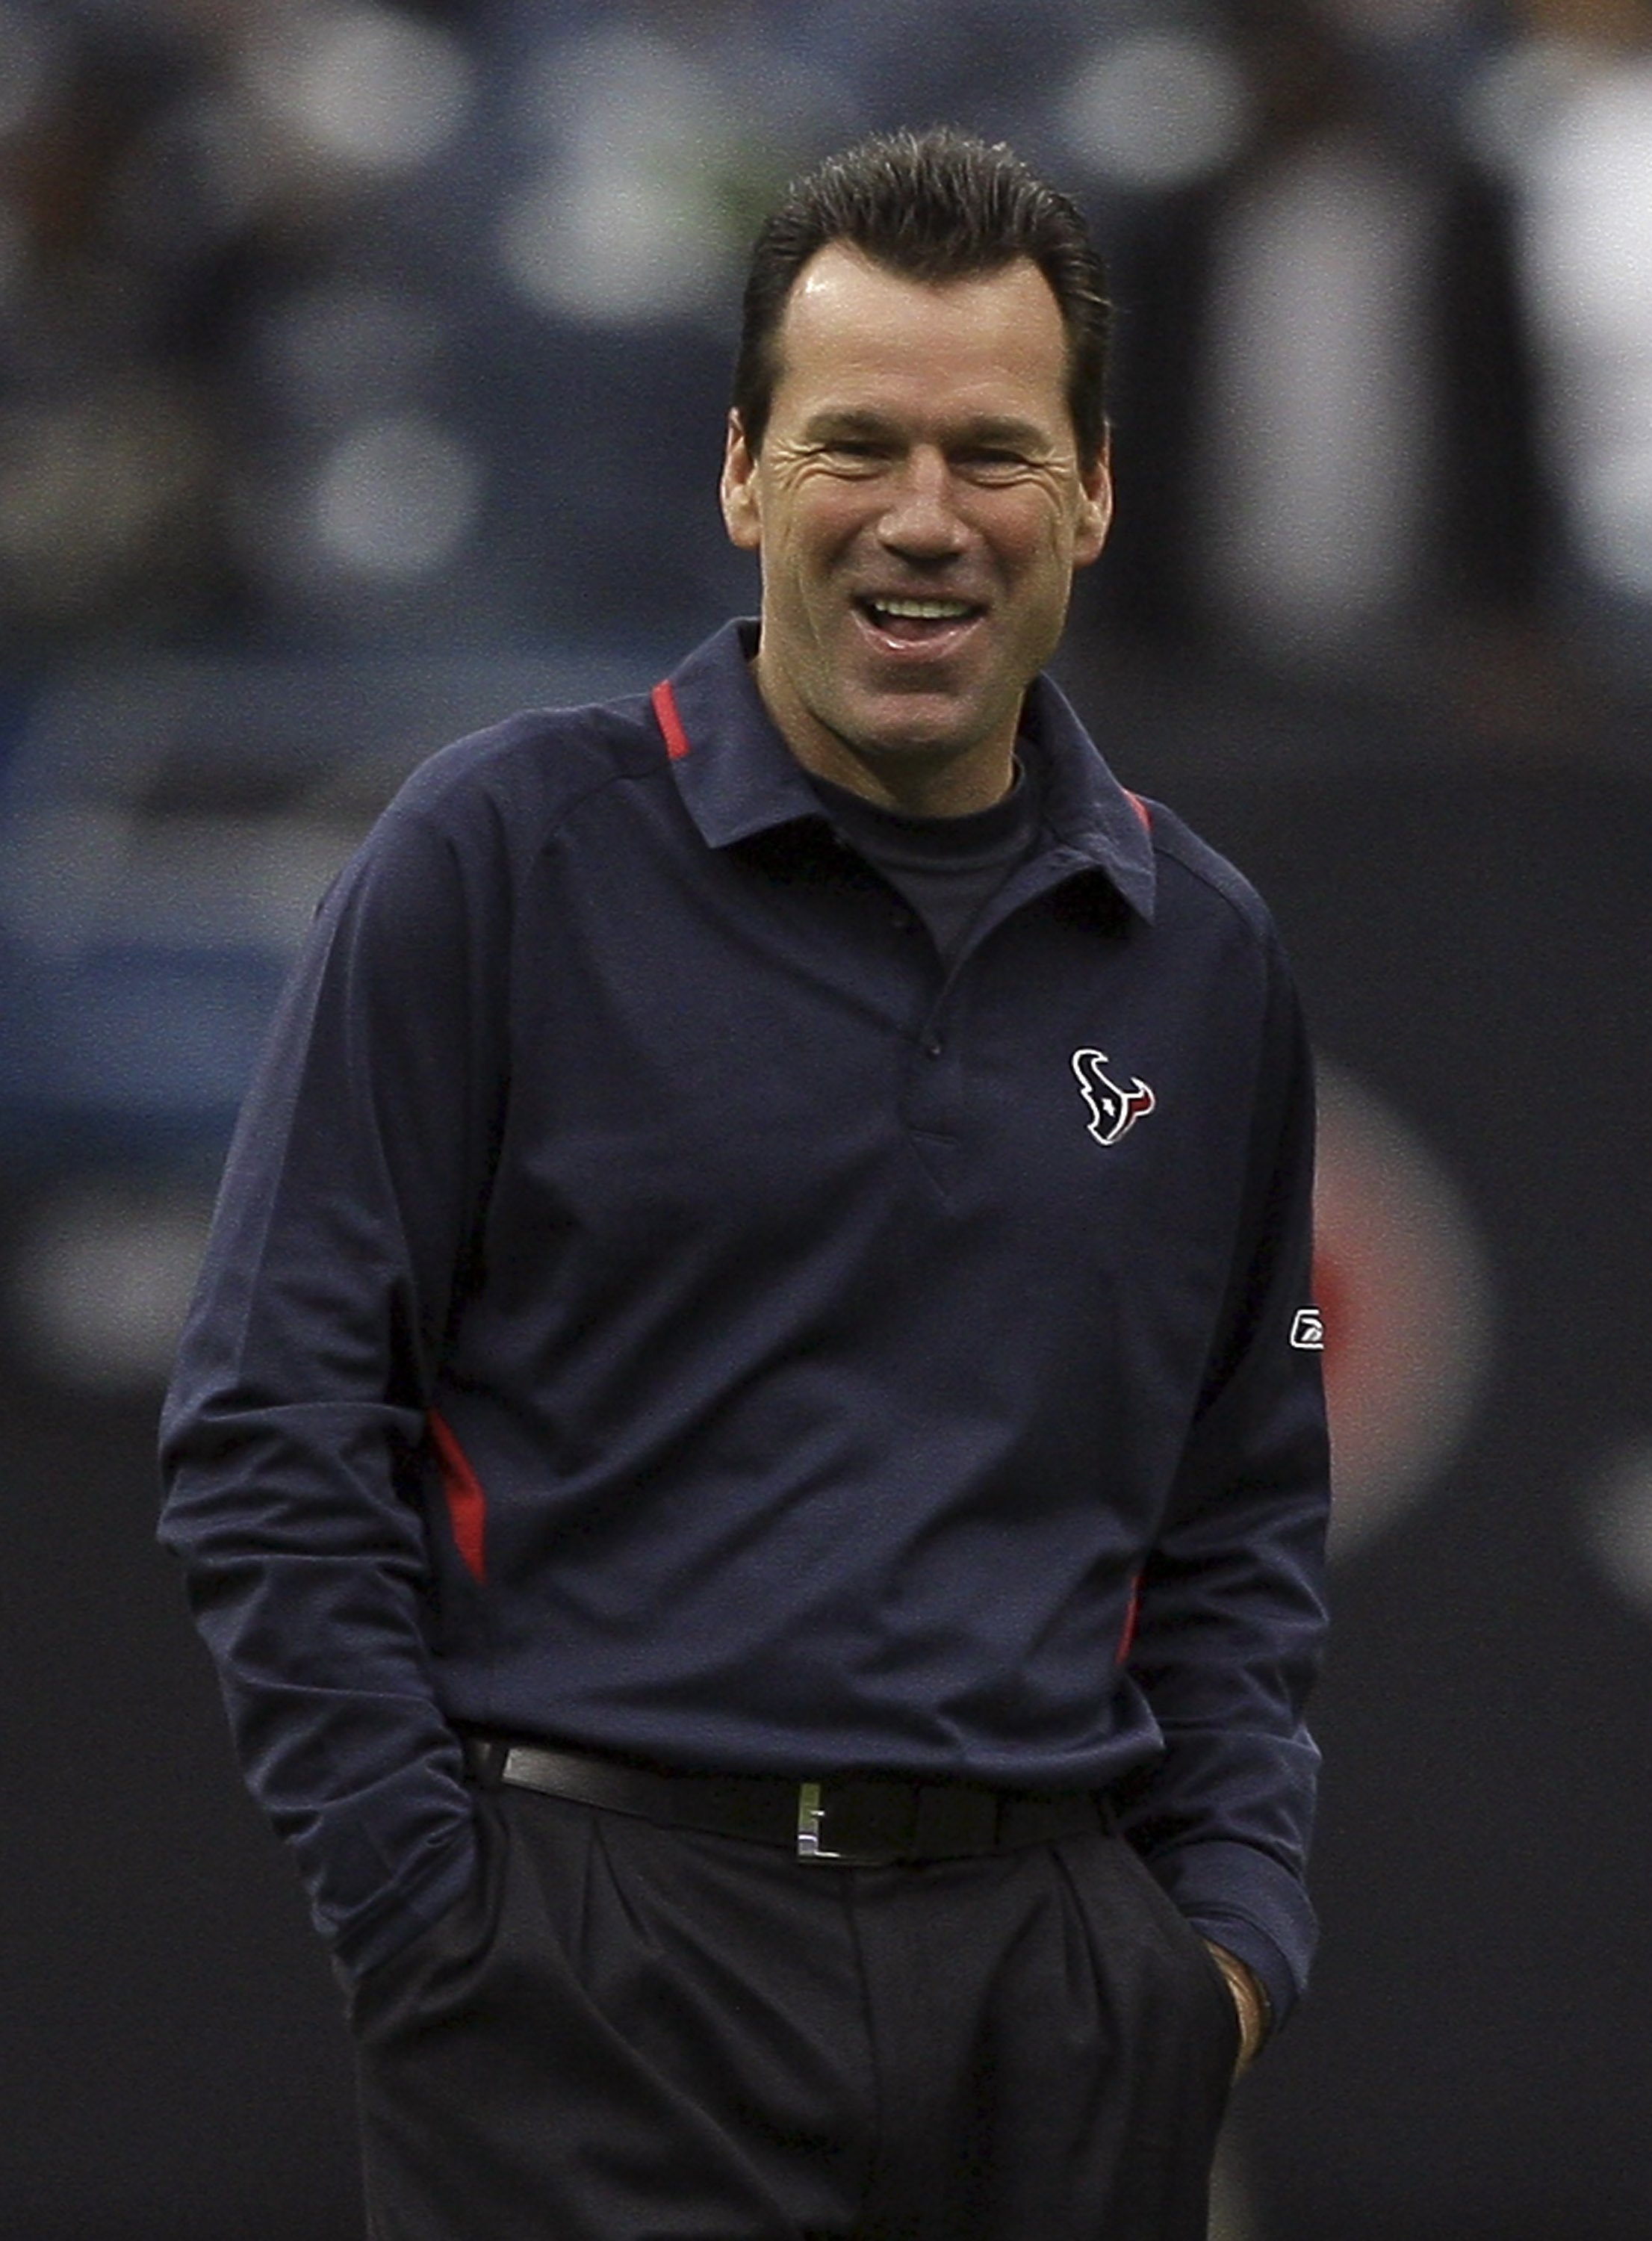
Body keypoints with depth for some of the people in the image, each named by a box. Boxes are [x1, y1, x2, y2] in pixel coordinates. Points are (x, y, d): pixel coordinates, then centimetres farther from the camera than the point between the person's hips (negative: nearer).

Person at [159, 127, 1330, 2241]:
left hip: (1054, 1977, 4)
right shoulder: (503, 855, -1)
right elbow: (269, 1431, -3)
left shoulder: (1203, 957, 12)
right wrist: (434, 1919, -8)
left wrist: (1233, 1925, 7)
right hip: (601, 1965, -4)